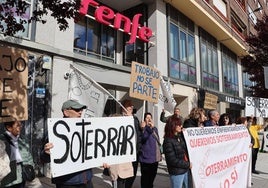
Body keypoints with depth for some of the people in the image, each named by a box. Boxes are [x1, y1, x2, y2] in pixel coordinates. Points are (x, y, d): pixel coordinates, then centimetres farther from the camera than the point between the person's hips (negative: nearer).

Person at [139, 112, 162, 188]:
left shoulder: (155, 128, 12)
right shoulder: (143, 128, -9)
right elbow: (143, 138, -28)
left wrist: (160, 154, 21)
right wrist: (150, 128, -39)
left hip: (155, 157, 7)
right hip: (146, 157, -7)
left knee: (153, 175, 17)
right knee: (145, 176, -3)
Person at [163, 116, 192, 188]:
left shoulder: (180, 137, 6)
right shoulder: (168, 141, -16)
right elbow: (172, 160, -18)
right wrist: (187, 164, -14)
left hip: (186, 170, 7)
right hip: (176, 172, -7)